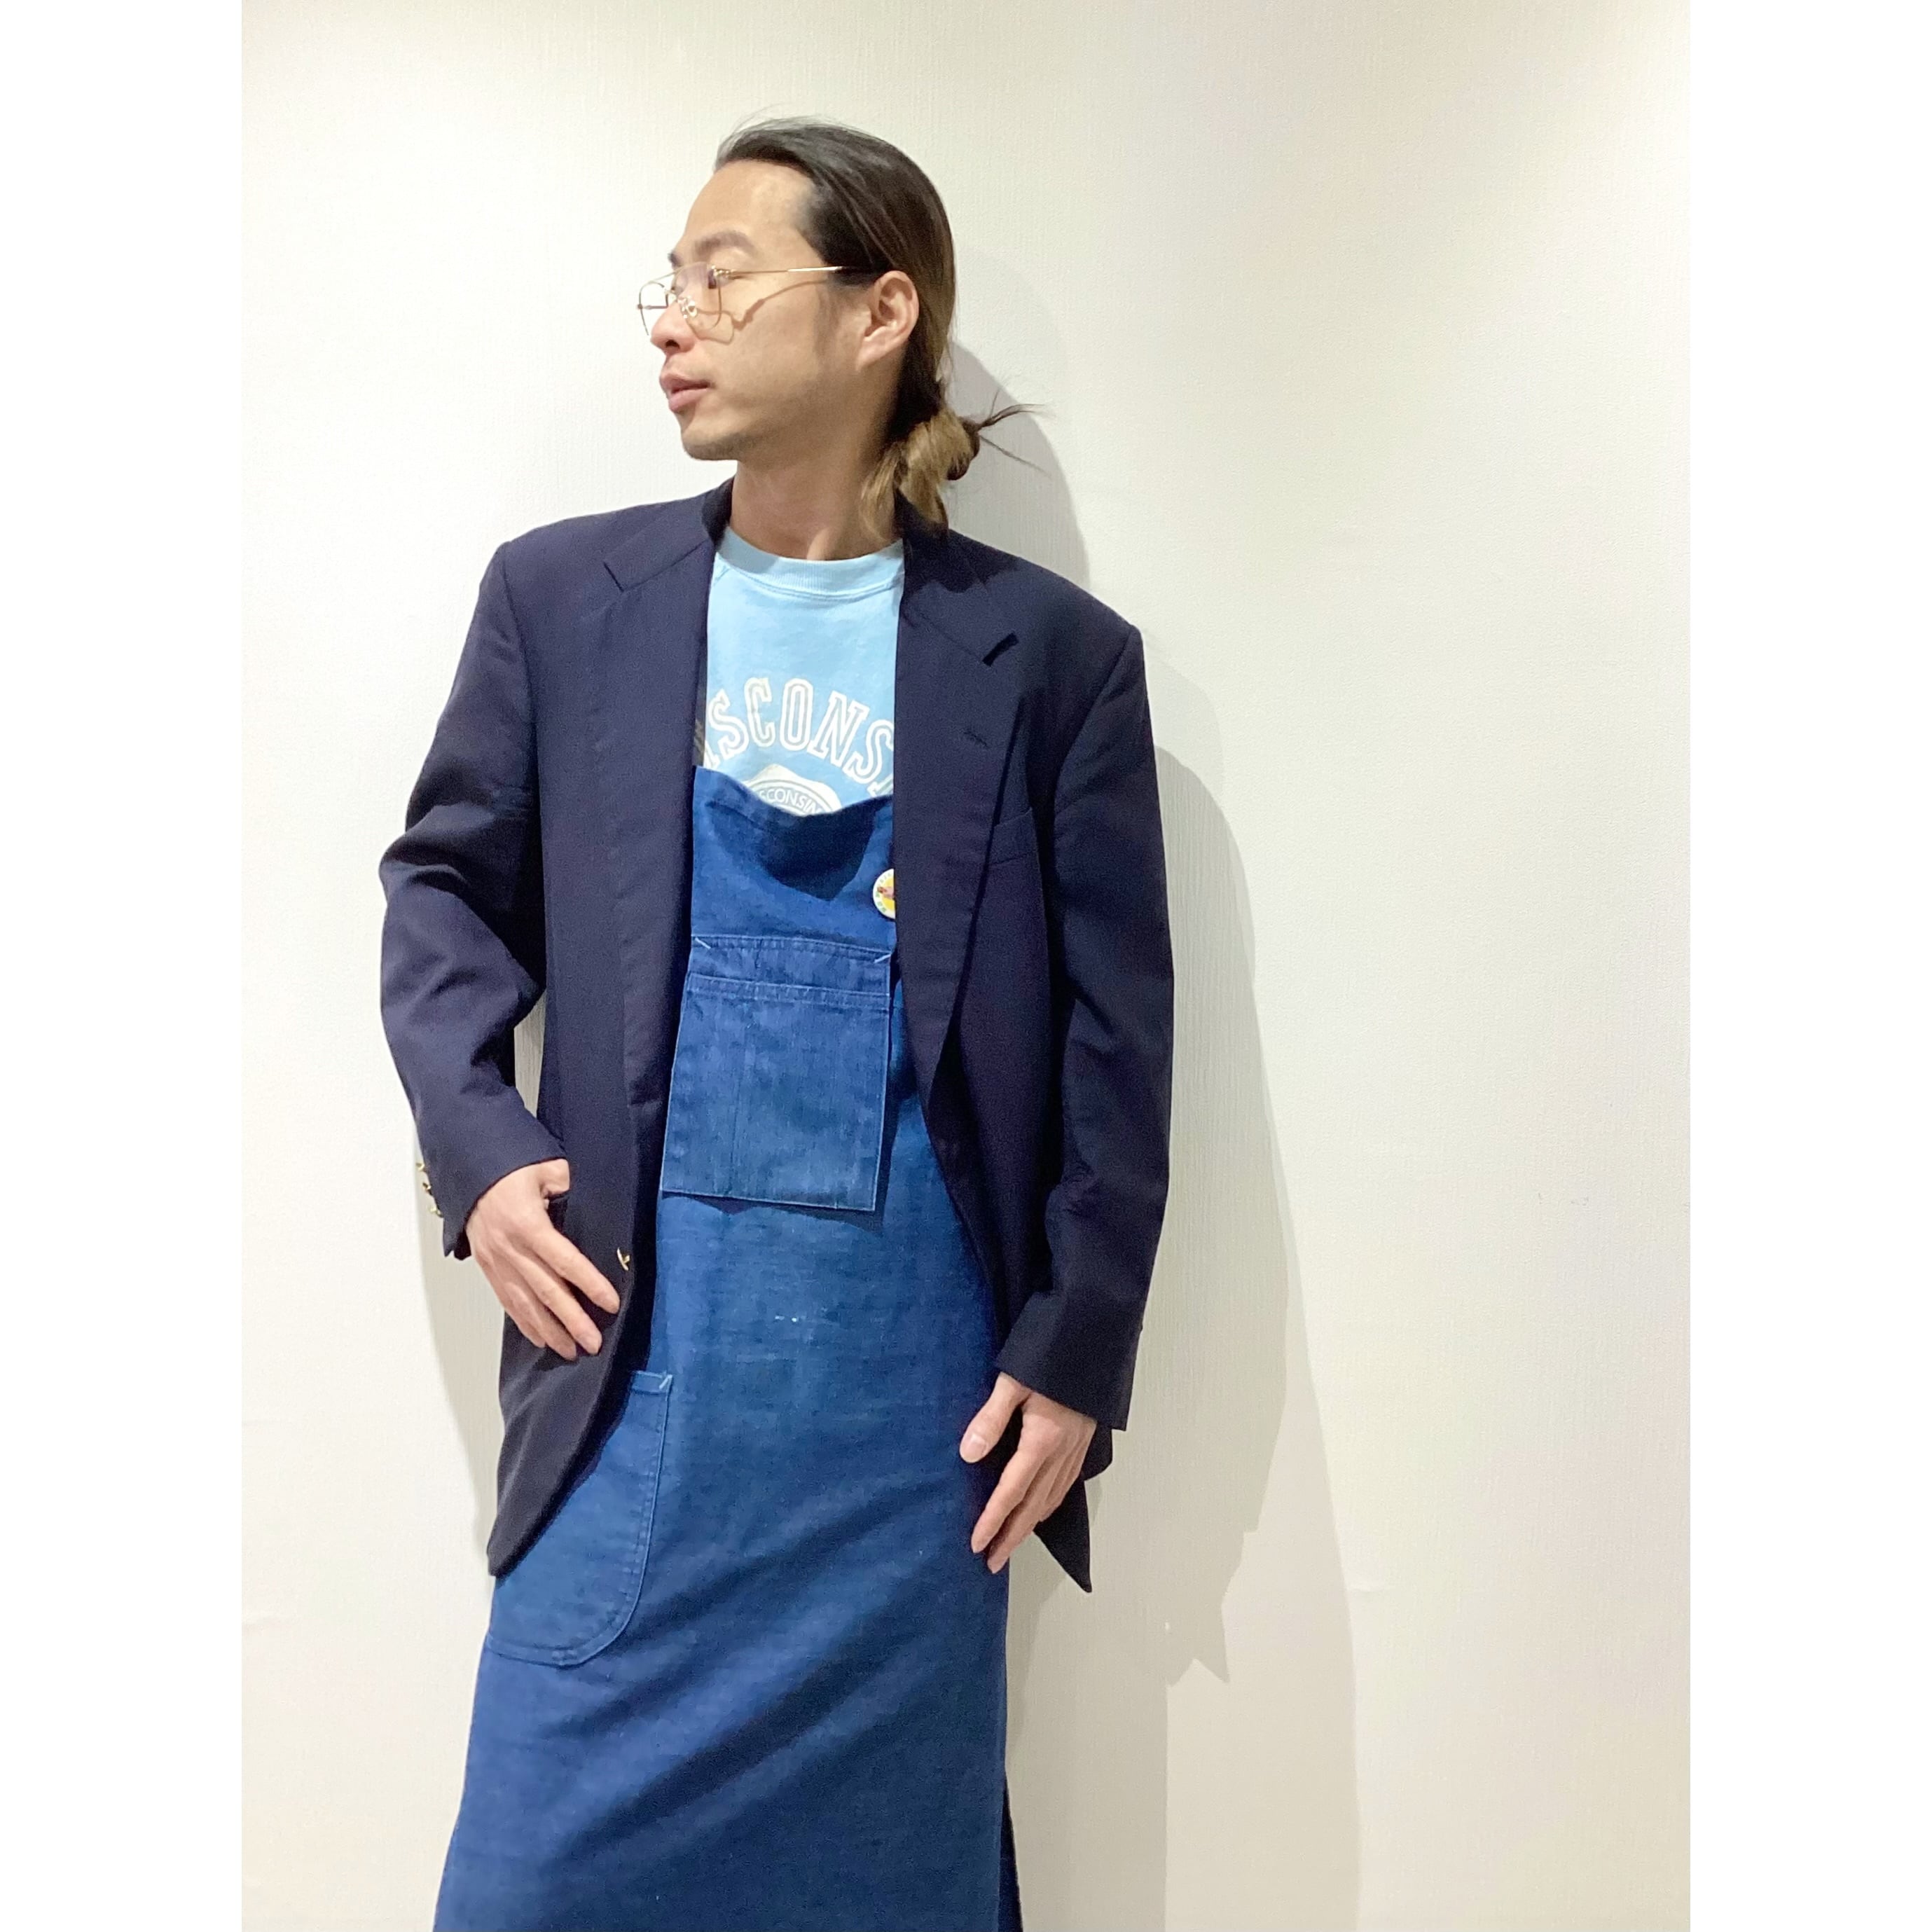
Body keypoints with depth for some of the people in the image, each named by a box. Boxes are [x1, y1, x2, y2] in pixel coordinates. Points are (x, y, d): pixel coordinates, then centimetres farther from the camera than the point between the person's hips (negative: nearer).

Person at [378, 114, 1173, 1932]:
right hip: (636, 1336, 1)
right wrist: (475, 1147, -4)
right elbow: (446, 885, 11)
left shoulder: (1052, 651, -1)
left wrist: (1076, 1352, -2)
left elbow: (1116, 1029, 0)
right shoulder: (561, 593, 4)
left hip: (920, 1367, 0)